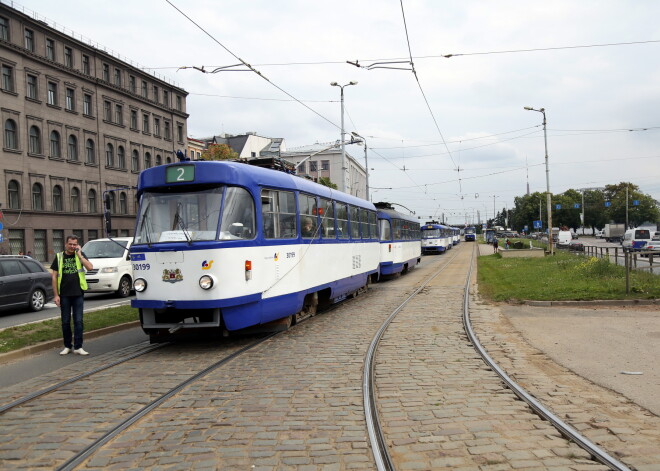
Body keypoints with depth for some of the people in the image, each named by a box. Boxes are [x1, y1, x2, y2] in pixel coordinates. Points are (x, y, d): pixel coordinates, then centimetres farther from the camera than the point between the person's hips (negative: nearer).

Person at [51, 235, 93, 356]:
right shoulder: (59, 257, 4)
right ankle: (67, 346, 21)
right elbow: (54, 277, 3)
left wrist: (79, 254, -11)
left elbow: (90, 267, -13)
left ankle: (78, 347, 5)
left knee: (78, 321, 0)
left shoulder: (80, 255, 4)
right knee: (65, 322, 8)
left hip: (78, 294, 0)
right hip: (64, 295, 1)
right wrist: (56, 295, -3)